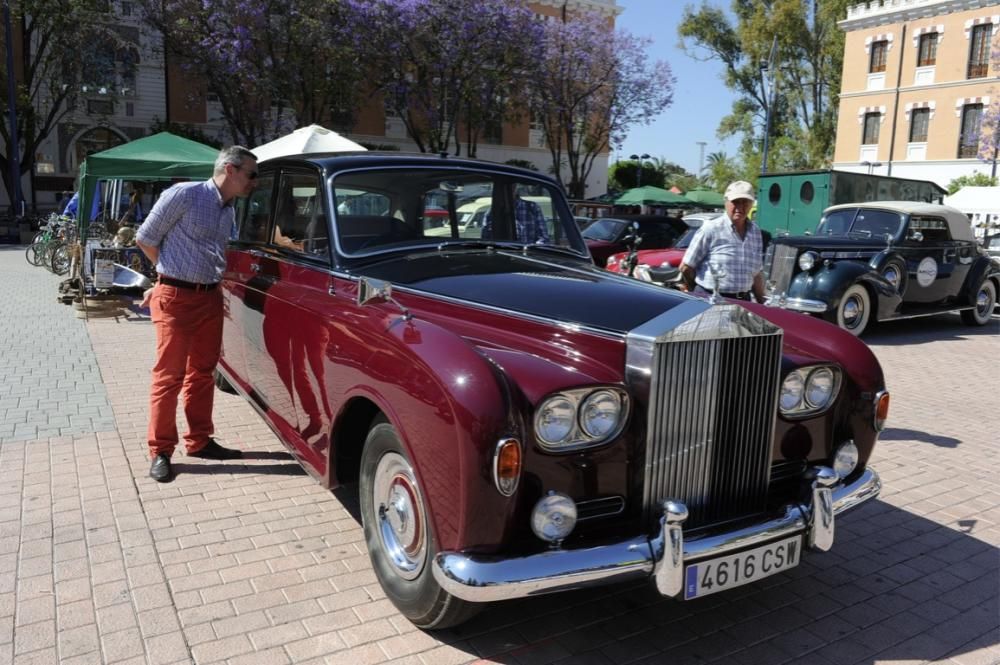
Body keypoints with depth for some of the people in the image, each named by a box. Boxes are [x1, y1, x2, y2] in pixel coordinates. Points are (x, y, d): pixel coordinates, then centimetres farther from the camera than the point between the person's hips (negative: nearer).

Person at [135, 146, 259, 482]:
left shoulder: (229, 211, 11)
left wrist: (212, 278, 7)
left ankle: (199, 440, 24)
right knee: (169, 375, -1)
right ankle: (160, 451, 9)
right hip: (176, 298, -7)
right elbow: (145, 238, -4)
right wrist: (174, 272, 2)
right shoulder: (184, 194, -11)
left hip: (211, 297, 7)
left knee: (202, 372, 12)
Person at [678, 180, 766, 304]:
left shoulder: (756, 232, 12)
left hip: (742, 301, 5)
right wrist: (697, 292, 8)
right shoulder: (711, 229, -7)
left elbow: (757, 273, 18)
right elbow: (686, 267, -5)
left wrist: (762, 303, 15)